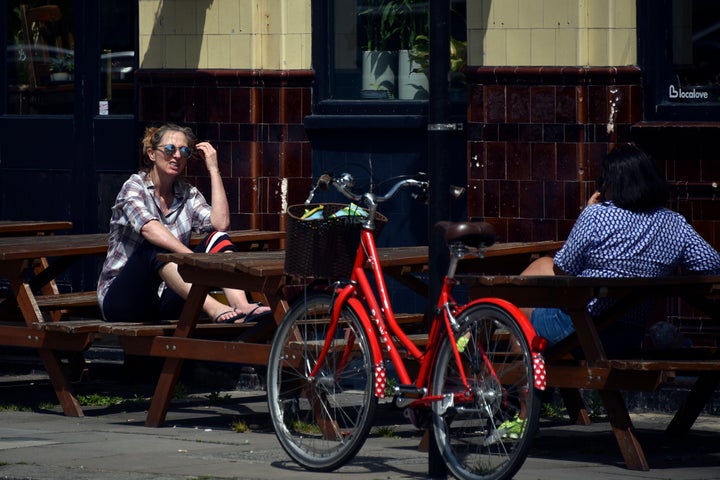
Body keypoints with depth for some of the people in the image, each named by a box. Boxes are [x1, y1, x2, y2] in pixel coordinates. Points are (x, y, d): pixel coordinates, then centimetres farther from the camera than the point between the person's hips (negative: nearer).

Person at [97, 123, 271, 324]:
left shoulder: (188, 194, 11)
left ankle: (243, 307, -39)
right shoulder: (134, 187, -6)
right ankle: (214, 309, -52)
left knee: (218, 239, -12)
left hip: (163, 302, 5)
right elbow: (149, 228, -28)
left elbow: (220, 223, -9)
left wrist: (213, 169, -5)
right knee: (155, 247, -34)